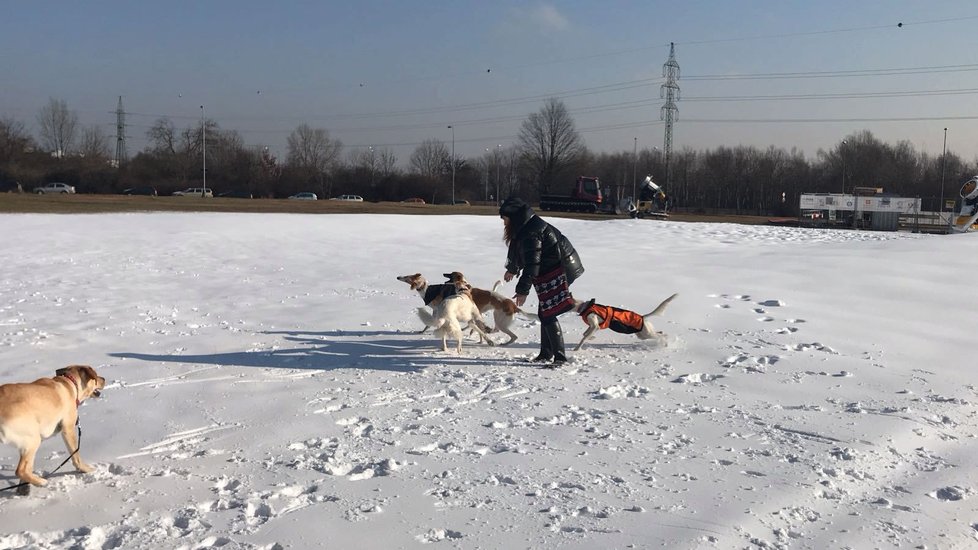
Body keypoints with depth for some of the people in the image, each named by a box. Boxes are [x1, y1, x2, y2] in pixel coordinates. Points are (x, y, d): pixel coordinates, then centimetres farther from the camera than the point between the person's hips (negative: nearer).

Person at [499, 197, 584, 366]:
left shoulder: (530, 233, -22)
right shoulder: (524, 228, 12)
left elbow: (532, 264, -25)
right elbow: (518, 253, 32)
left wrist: (523, 290, -22)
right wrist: (512, 269, 48)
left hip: (557, 273, -11)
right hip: (548, 273, 11)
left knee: (548, 316, -11)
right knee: (544, 313, 15)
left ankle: (560, 356, -7)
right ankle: (546, 353, 25)